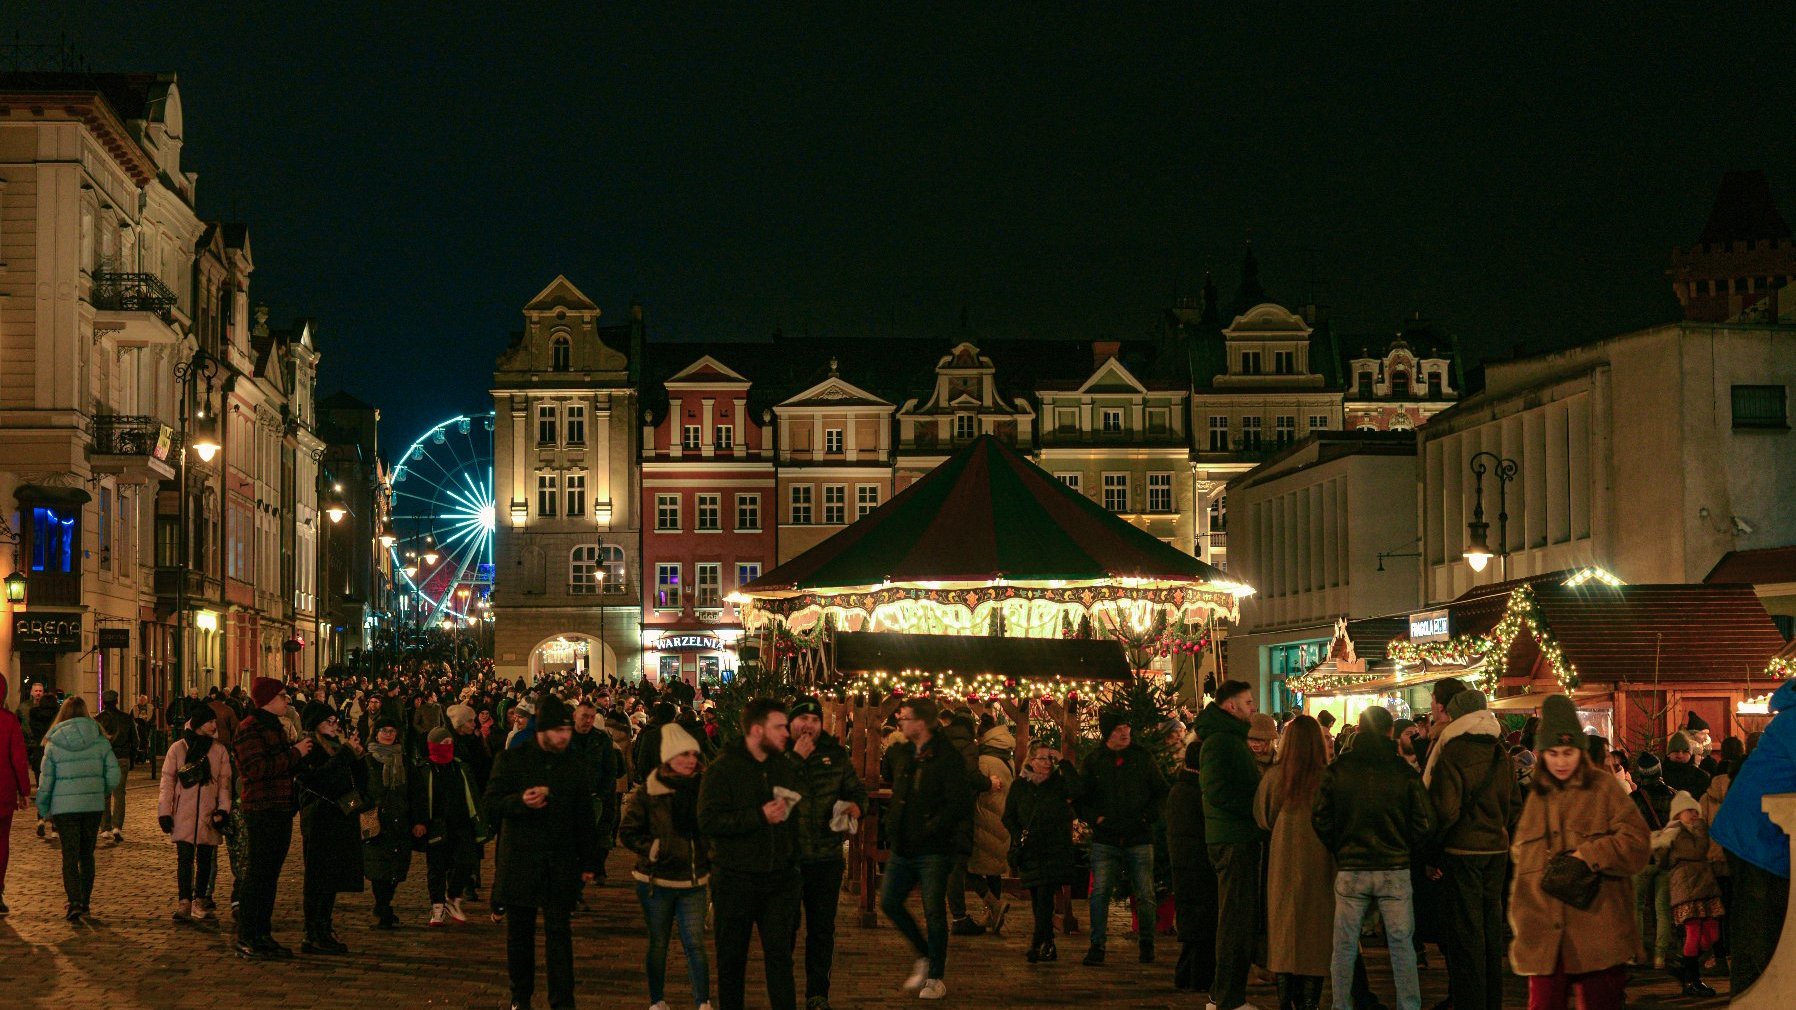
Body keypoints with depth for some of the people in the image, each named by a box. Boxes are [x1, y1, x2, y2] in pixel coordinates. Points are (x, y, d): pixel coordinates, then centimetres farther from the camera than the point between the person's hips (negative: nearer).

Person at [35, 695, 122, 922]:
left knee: (70, 856, -1)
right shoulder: (100, 741, -1)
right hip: (93, 805, 2)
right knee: (87, 855, 15)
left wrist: (42, 808, 9)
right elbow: (114, 774, -2)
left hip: (65, 807, -2)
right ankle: (84, 901, 21)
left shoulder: (54, 744, -4)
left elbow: (46, 779, -2)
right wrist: (103, 792, 18)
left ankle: (74, 903, -16)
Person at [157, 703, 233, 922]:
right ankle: (184, 902, -11)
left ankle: (200, 901, 17)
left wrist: (223, 810, -4)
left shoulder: (219, 750, 7)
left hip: (209, 814, 2)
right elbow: (167, 781, 1)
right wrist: (164, 812, -3)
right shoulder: (178, 748, 1)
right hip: (183, 814, -2)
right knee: (184, 858, -9)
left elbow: (224, 783, 7)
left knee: (205, 859, 7)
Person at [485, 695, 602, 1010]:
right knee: (519, 933, 7)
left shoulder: (576, 767, 5)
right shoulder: (512, 759, -2)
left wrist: (589, 862, 11)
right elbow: (491, 807, -6)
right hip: (519, 860, -1)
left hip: (560, 863, 1)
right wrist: (520, 802, -25)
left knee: (559, 931, -4)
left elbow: (585, 818, 12)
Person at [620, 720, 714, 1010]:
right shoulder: (647, 793, -8)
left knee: (695, 944, -3)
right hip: (657, 880, -2)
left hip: (693, 880, 2)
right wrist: (654, 849, -14)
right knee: (658, 944, 9)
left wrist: (710, 854, 4)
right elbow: (627, 832, -4)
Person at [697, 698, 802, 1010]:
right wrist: (759, 817, -23)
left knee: (780, 954, 0)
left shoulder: (784, 767, 11)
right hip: (736, 877, -4)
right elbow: (708, 821, -19)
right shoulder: (722, 769, -9)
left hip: (780, 878, 4)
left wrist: (794, 861, 15)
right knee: (732, 958, 7)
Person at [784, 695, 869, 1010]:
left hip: (827, 857, 3)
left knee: (822, 928, 9)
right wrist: (796, 759, -21)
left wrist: (856, 804, -5)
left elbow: (857, 788, 17)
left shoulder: (836, 754, 6)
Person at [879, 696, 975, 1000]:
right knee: (889, 902, 6)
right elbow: (891, 782, 30)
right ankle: (924, 956, 25)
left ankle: (936, 977, 10)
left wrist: (929, 830, -20)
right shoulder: (899, 754, 8)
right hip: (903, 847, 7)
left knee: (934, 911, -1)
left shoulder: (948, 758, -13)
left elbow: (960, 806, -18)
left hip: (934, 850, -7)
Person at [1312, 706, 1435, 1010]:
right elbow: (1424, 823, -4)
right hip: (1395, 870, 0)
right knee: (1402, 944, 5)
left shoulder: (1337, 770, -1)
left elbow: (1321, 819, 0)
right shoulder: (1405, 771, -3)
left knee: (1345, 945, 7)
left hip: (1350, 870, 0)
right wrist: (1406, 853, 10)